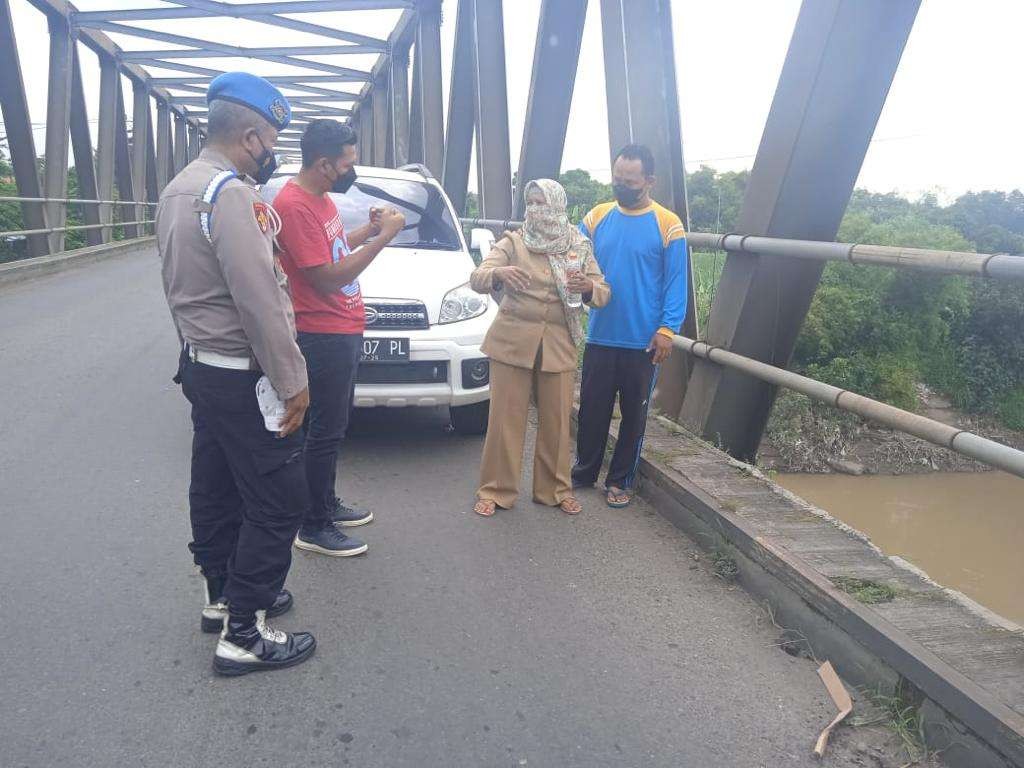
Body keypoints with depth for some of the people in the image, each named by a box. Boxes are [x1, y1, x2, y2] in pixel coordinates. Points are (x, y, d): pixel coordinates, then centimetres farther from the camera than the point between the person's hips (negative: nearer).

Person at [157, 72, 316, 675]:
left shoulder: (178, 190, 12)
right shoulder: (232, 194, -20)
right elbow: (259, 301, -24)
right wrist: (292, 381, -19)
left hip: (200, 364, 10)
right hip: (242, 377, -10)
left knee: (216, 488, 19)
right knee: (277, 501, -2)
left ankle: (223, 595, 34)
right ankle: (244, 634, 7)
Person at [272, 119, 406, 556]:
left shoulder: (321, 197, 10)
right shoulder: (293, 205, -20)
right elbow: (327, 277, -23)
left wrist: (368, 231, 8)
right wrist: (383, 237, -19)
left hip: (344, 330, 10)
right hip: (324, 335, -10)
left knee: (334, 426, 18)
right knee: (325, 431, -1)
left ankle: (327, 505, 32)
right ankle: (314, 528, 11)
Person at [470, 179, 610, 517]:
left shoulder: (579, 246, 8)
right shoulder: (513, 242, 2)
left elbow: (603, 294, 5)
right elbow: (476, 279, -8)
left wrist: (589, 287, -19)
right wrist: (498, 273, -31)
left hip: (558, 345, 2)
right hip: (512, 341, -1)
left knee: (556, 420, 6)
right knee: (505, 418, -1)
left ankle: (555, 488, 22)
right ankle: (495, 490, 11)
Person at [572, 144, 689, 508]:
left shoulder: (667, 225, -5)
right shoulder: (597, 217, 4)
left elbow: (676, 282, -5)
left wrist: (667, 329, -14)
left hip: (643, 341, -2)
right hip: (600, 337, 3)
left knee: (633, 413, 10)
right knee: (592, 409, 12)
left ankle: (620, 481, 25)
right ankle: (583, 473, 29)